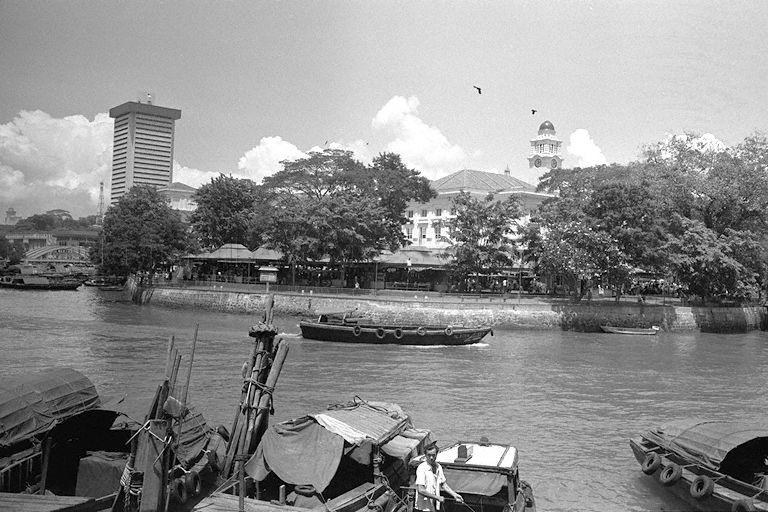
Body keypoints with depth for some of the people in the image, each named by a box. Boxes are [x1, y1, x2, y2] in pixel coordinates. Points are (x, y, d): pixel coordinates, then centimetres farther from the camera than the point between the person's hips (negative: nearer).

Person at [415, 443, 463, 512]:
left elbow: (443, 484, 18)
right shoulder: (421, 468, -18)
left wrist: (454, 495, 8)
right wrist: (438, 497, -17)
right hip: (425, 506, -7)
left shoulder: (438, 467, 6)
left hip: (434, 504, 7)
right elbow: (420, 490, -23)